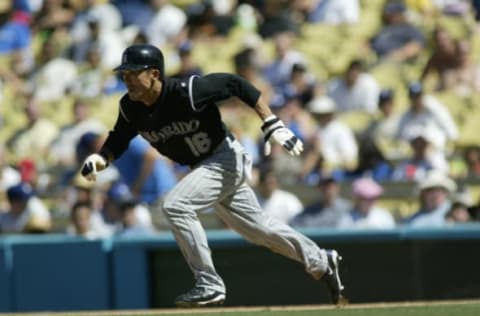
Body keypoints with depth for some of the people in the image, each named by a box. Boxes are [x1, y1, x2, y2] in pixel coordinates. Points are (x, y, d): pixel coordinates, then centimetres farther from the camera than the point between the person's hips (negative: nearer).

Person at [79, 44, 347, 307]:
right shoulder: (130, 109, -11)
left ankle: (210, 286, -17)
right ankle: (321, 262, 37)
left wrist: (273, 126, -24)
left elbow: (236, 85, -22)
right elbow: (118, 141, 4)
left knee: (176, 205, -25)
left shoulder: (187, 92, -29)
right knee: (259, 229, 18)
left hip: (226, 158, -8)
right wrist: (100, 159, -19)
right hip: (200, 167, 8)